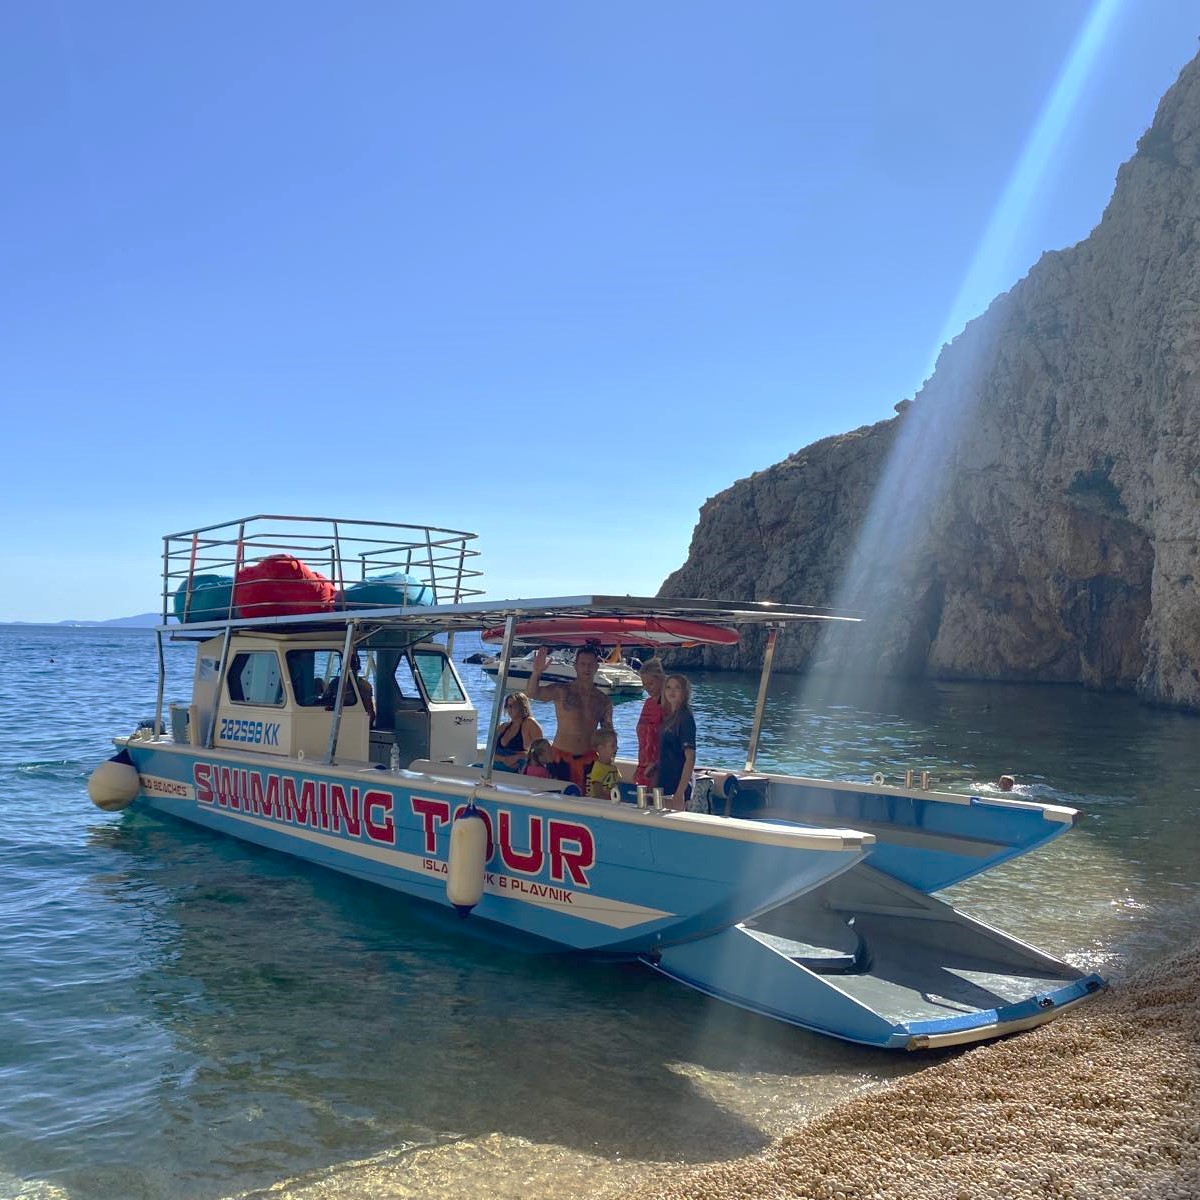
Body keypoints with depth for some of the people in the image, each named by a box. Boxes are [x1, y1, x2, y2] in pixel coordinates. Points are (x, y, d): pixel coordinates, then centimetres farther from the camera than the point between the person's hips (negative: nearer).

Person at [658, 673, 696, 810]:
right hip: (664, 785, 8)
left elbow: (690, 758, -18)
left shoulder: (685, 718, -13)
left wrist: (680, 792, -22)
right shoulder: (668, 717, 12)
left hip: (678, 787, -8)